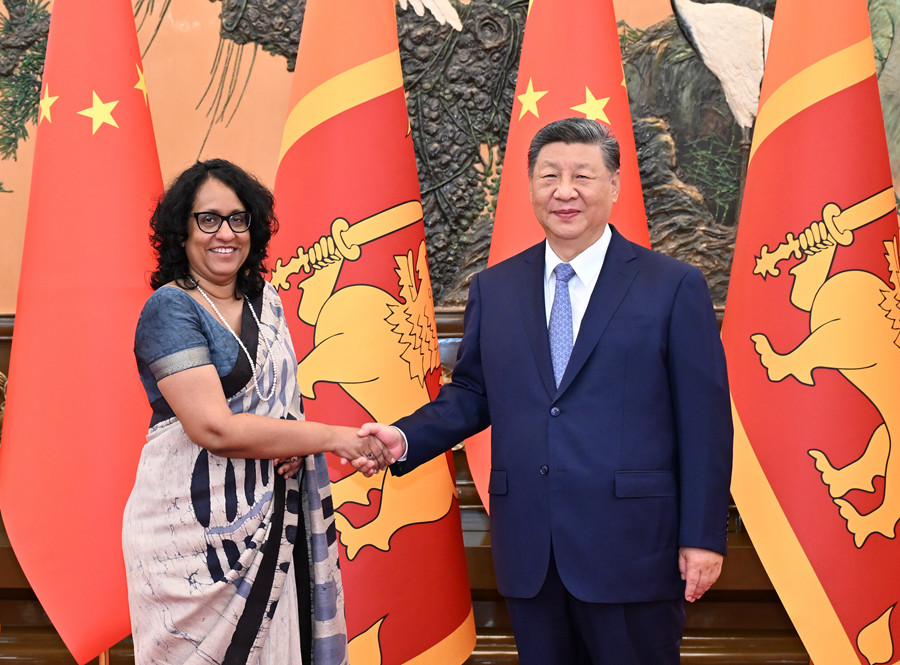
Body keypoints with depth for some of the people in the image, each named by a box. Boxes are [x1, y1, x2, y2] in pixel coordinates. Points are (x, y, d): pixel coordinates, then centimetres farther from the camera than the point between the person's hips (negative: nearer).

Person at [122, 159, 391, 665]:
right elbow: (213, 426, -20)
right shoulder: (170, 309, -11)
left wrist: (296, 438, -4)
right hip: (197, 530, -6)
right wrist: (334, 438, -17)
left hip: (268, 526, 6)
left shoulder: (265, 300, 10)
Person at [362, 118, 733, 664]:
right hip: (529, 553, 4)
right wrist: (405, 439, -4)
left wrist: (703, 537, -7)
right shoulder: (493, 289, 9)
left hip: (631, 551, -3)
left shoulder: (674, 286, -2)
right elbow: (471, 393, 14)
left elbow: (704, 421, -4)